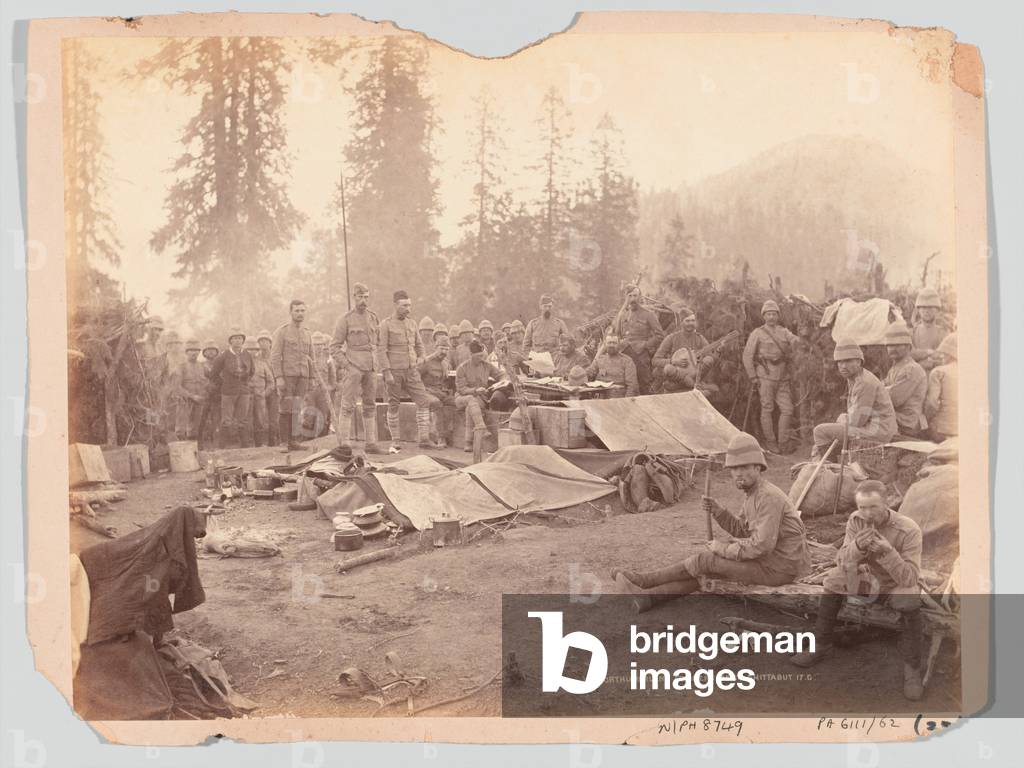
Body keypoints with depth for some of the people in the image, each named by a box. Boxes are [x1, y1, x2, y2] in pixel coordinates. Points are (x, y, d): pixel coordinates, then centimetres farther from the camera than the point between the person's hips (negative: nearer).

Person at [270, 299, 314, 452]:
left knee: (297, 410, 1)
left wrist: (309, 381, 13)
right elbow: (275, 357, -9)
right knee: (285, 410, -6)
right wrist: (278, 378, -18)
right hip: (286, 376, -5)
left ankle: (294, 442, 3)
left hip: (301, 377, 5)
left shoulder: (307, 335, 14)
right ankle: (284, 443, -2)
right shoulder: (281, 332, -3)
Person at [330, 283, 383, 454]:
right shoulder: (345, 319, -5)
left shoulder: (373, 317, 11)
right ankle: (344, 444, -6)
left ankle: (371, 443, 12)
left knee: (370, 406, 7)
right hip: (353, 366, -6)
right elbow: (335, 346, -5)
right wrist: (344, 366, -12)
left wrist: (377, 363, 11)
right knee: (348, 406, -6)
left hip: (371, 367, 6)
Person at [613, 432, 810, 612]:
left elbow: (762, 545, -29)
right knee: (706, 570, 6)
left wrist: (722, 548, -15)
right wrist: (716, 509, -4)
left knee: (704, 560, -7)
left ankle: (645, 579, 4)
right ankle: (649, 595, 4)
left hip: (779, 568, -9)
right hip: (771, 559, 9)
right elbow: (740, 530, 13)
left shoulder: (768, 498, -24)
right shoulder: (754, 493, 8)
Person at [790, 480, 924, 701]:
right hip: (868, 579, 4)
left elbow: (909, 578, -30)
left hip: (897, 585, -4)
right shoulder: (856, 521, -14)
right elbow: (842, 562, -14)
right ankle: (822, 644, -3)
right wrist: (857, 546, -37)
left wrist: (887, 550, -46)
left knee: (910, 602, -34)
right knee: (834, 580, -18)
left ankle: (912, 668, -17)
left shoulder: (908, 530, -26)